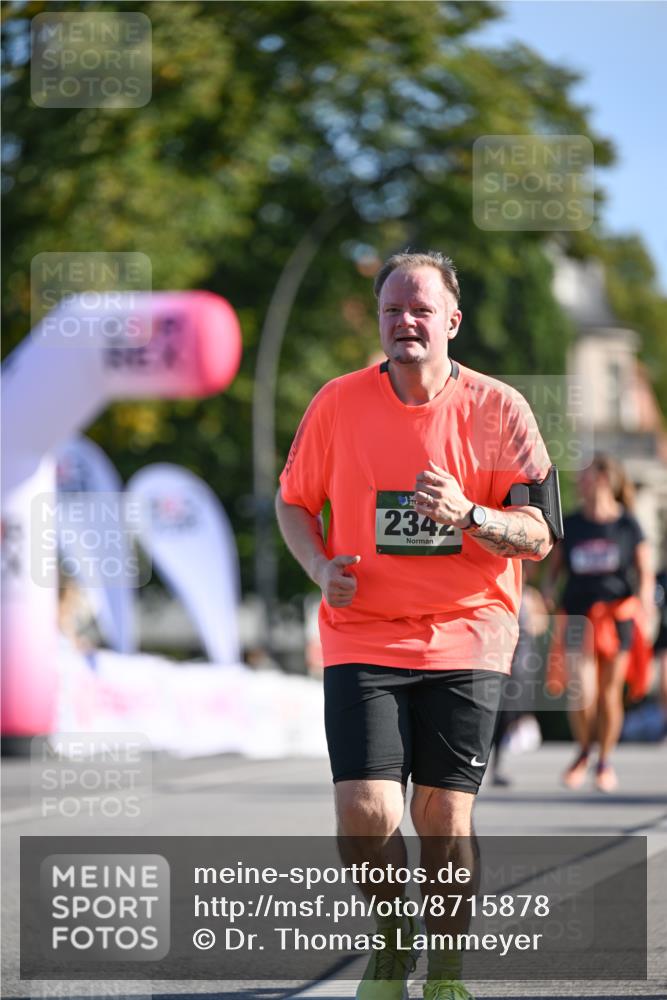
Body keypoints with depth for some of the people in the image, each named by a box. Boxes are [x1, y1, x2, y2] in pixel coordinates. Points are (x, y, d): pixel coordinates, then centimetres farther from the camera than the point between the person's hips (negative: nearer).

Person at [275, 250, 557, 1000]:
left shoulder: (498, 409, -2)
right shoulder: (339, 403, 1)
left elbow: (538, 536, -4)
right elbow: (293, 500, 14)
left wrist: (469, 516, -23)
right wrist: (319, 565, -5)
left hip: (465, 640, 0)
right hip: (362, 638, 1)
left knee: (444, 818, -2)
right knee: (365, 816, -12)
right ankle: (391, 938, 16)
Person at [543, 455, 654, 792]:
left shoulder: (627, 524, 1)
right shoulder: (570, 525, 6)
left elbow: (645, 570, 5)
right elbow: (554, 564, 15)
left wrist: (645, 598, -12)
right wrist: (549, 588, -4)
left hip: (618, 613, -1)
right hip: (579, 613, 1)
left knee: (609, 693, 4)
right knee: (581, 692, -12)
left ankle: (605, 762, 22)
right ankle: (583, 752, 15)